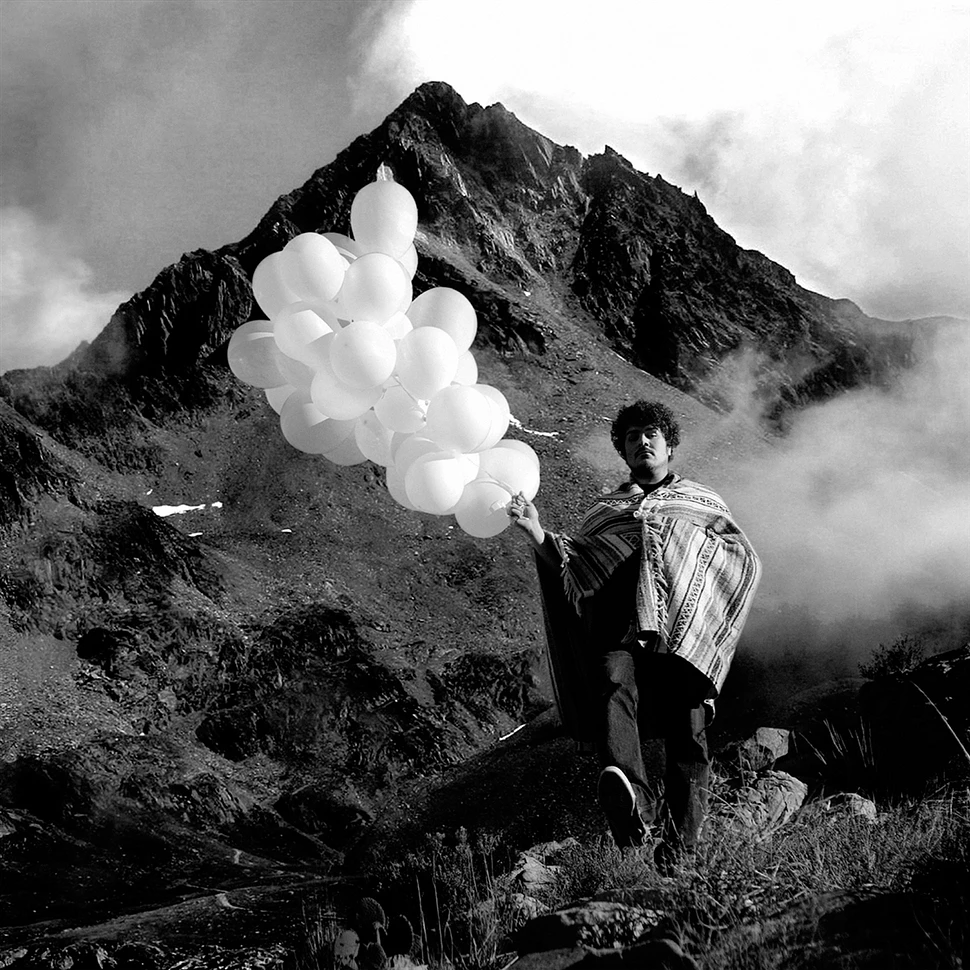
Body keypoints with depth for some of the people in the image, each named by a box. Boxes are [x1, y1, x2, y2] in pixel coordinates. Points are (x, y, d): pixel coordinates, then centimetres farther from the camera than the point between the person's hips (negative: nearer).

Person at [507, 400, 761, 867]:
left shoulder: (702, 501, 34)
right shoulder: (604, 509, 36)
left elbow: (747, 561, 23)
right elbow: (574, 566, 23)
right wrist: (538, 534, 7)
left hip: (686, 621, 1)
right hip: (620, 618, 0)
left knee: (685, 718, -24)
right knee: (611, 680, -35)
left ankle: (680, 836, -32)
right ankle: (632, 800, -57)